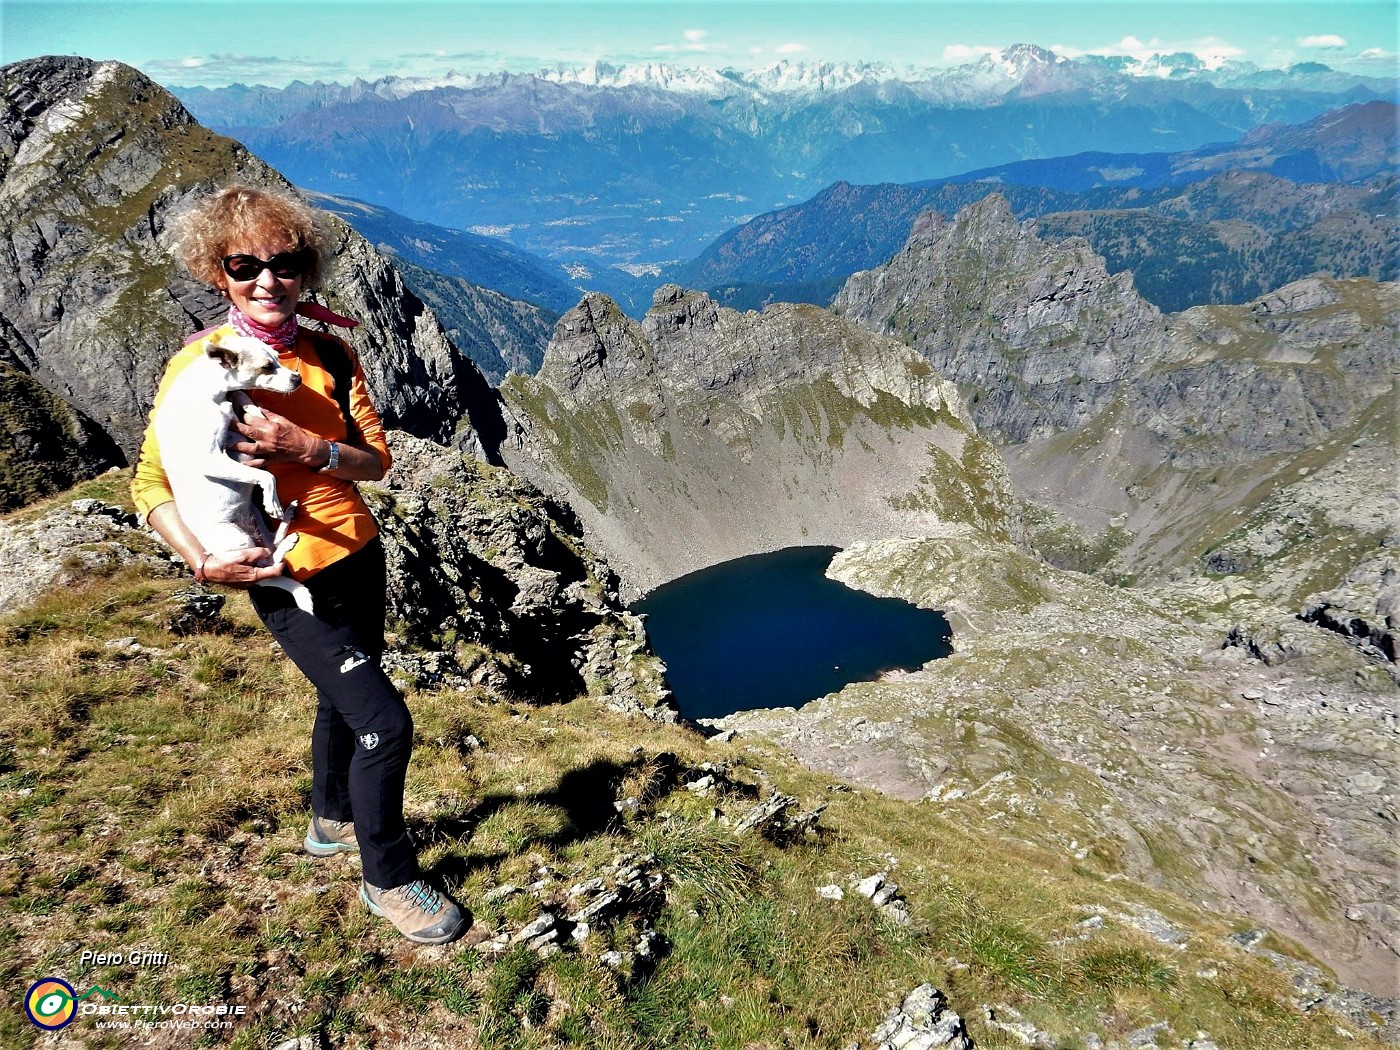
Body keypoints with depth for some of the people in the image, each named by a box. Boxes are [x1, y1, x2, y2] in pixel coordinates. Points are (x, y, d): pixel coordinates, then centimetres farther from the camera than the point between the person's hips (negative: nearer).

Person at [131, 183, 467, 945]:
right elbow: (150, 483, -11)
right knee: (386, 723, -10)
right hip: (291, 582, -6)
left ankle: (332, 822, 51)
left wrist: (309, 448, -24)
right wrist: (202, 561, -24)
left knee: (344, 700, 24)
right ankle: (388, 880, 14)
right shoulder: (200, 365, -14)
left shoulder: (330, 354, -1)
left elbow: (375, 458, -6)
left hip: (359, 558, 6)